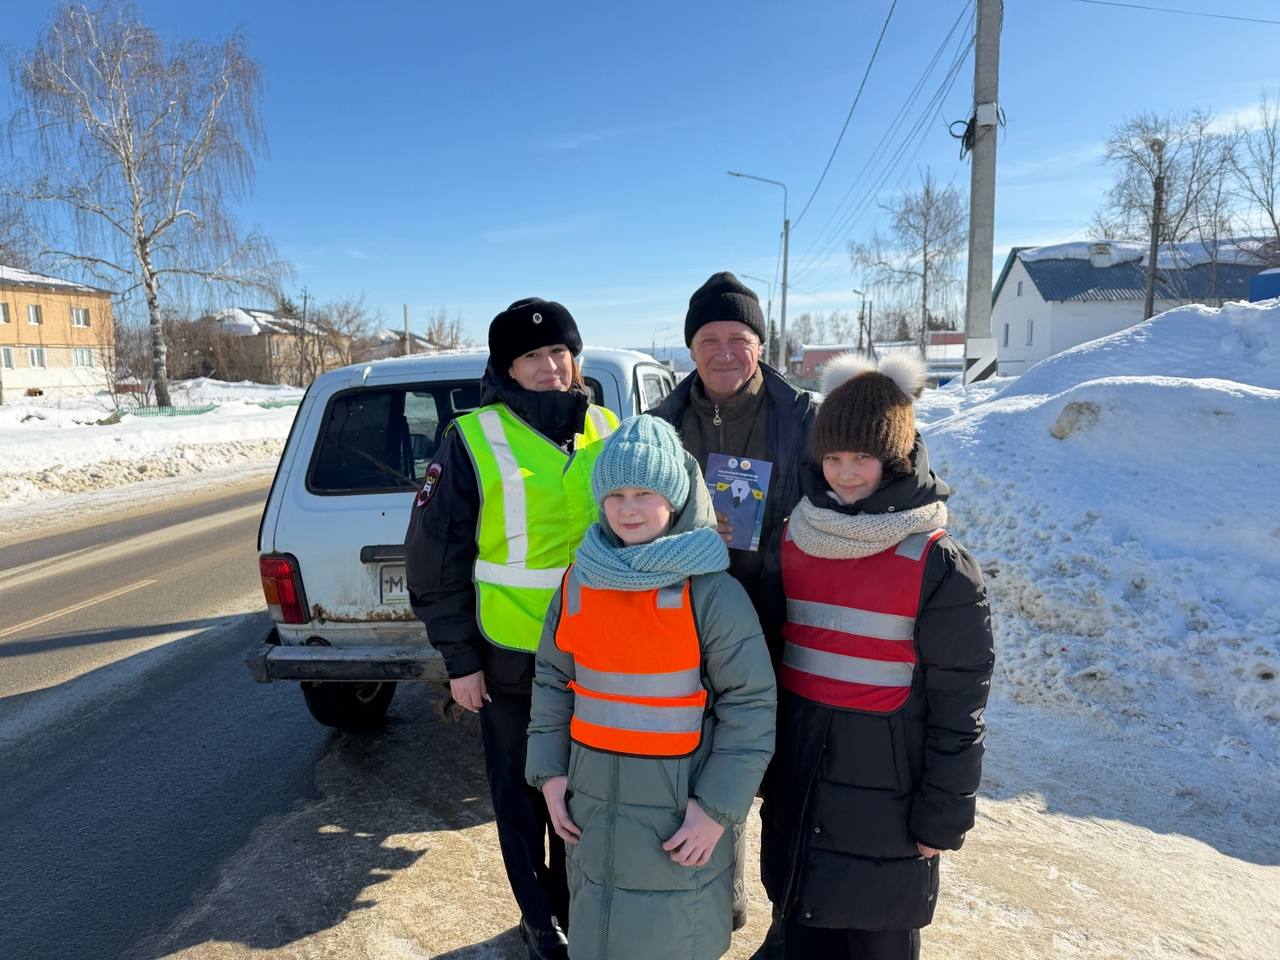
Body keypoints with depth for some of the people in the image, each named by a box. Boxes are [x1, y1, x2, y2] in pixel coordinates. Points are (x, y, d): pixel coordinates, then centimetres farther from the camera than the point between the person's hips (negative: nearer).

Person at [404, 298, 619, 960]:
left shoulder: (606, 430, 1)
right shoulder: (474, 438, -10)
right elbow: (434, 555, -7)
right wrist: (459, 657, -6)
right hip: (510, 655, -3)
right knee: (521, 791, 15)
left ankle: (576, 902, 42)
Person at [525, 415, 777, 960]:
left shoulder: (712, 592, -15)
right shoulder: (579, 584, -1)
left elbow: (751, 707, -12)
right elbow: (552, 681, 9)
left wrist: (718, 808, -13)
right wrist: (549, 772, 3)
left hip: (681, 811, -4)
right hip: (593, 804, 4)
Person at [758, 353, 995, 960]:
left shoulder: (939, 566, -14)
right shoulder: (794, 538, 0)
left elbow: (957, 707, -10)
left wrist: (942, 818, -7)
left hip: (884, 793, -4)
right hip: (796, 789, 4)